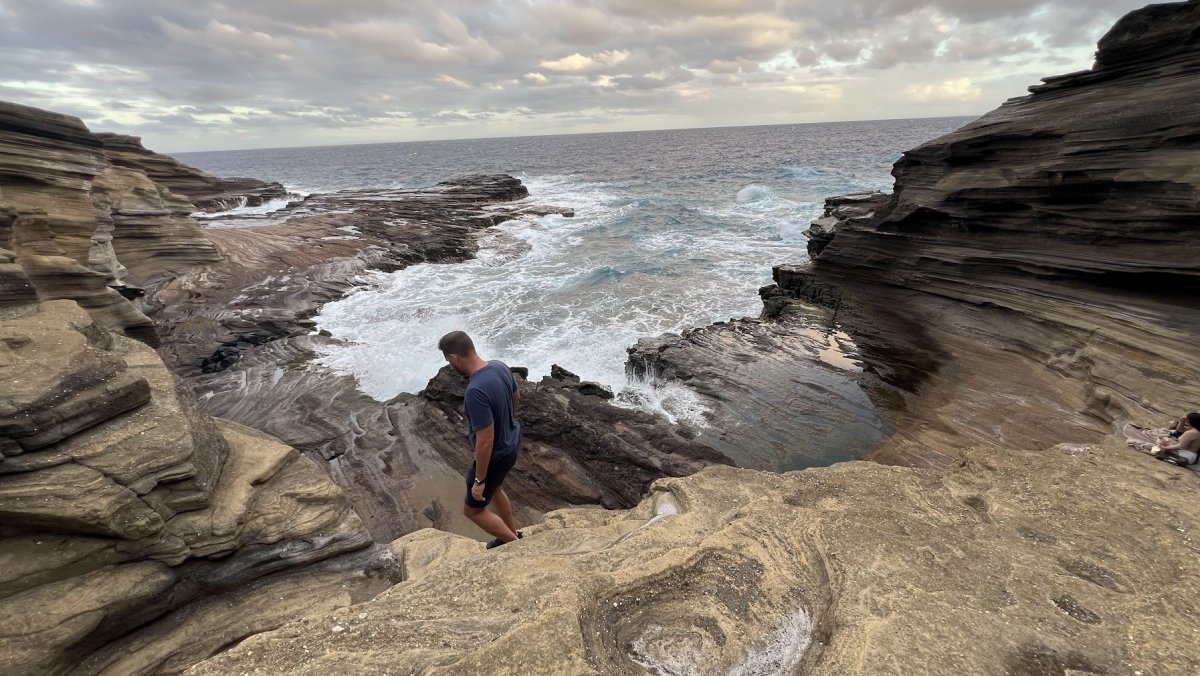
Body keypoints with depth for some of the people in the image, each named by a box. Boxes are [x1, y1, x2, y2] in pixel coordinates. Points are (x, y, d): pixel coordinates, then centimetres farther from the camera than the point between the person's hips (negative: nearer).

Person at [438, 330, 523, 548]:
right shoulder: (500, 366, -9)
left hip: (496, 454, -8)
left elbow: (485, 441, -31)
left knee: (473, 509, 15)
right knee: (494, 489, 32)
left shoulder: (475, 391, -35)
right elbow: (516, 398, 9)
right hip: (512, 442, 8)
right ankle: (513, 535, 50)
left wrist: (479, 479, -19)